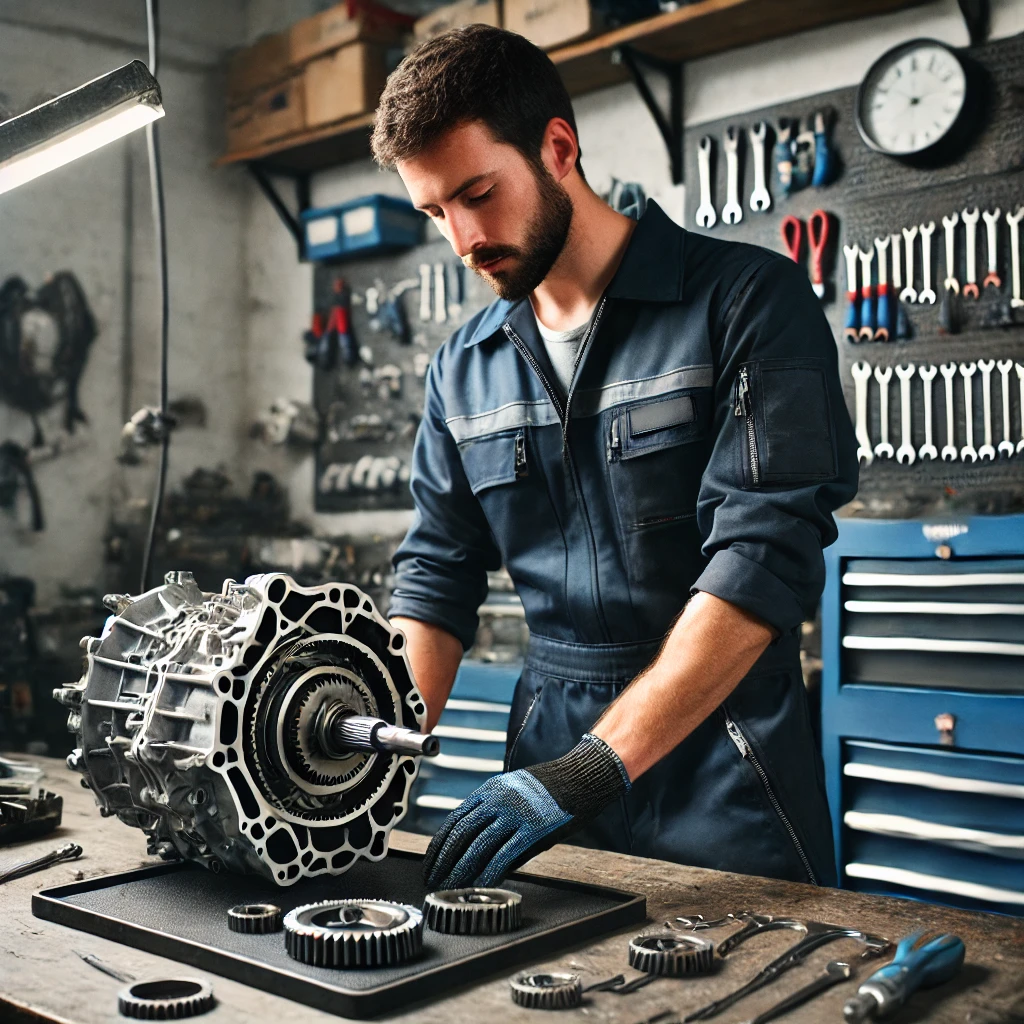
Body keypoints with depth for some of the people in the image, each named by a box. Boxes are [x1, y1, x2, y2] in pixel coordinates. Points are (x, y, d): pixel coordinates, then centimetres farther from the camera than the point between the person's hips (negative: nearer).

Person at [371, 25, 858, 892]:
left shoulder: (748, 300, -10)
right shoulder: (463, 370, 7)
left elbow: (766, 554, -19)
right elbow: (439, 575, 9)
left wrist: (596, 765, -25)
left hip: (719, 774, -4)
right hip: (553, 760, 5)